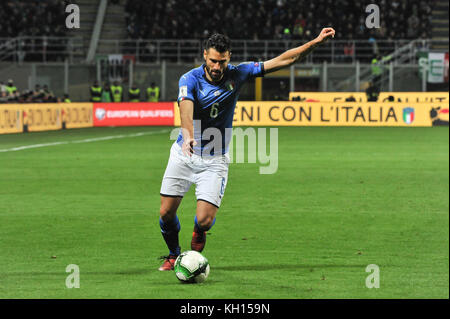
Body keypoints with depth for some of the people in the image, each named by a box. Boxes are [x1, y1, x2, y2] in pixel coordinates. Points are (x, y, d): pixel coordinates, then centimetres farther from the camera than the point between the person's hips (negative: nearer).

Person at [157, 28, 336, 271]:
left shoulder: (237, 74, -7)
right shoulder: (190, 80, -15)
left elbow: (283, 60, -4)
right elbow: (186, 111, -35)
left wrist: (316, 42, -10)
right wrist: (188, 136, -55)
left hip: (215, 160, 1)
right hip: (184, 155, 0)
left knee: (204, 220, -12)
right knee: (166, 213, 0)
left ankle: (198, 234, 26)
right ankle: (174, 255, 30)